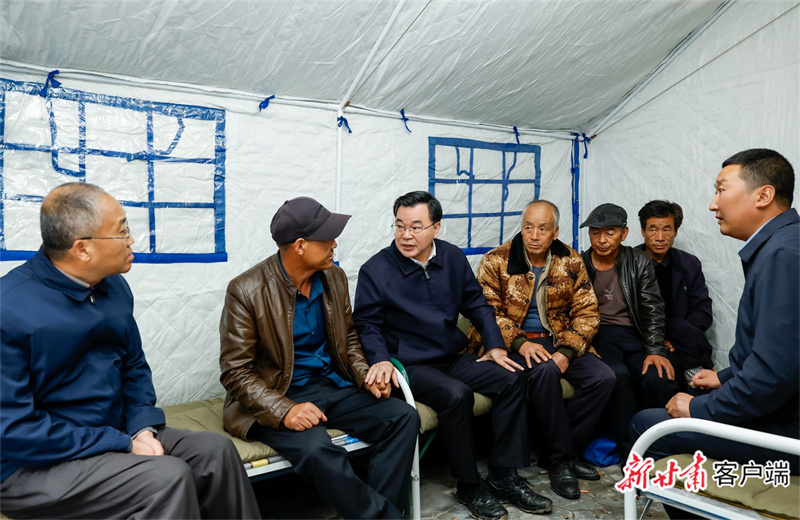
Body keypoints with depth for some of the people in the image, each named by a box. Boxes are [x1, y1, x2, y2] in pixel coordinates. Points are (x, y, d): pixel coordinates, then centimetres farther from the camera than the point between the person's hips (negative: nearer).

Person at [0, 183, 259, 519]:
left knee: (215, 451, -7)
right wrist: (124, 445, -20)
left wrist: (143, 429, -6)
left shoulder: (114, 286, 2)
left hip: (114, 435, 7)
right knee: (168, 477, -26)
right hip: (32, 467, -7)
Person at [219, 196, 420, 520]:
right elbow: (236, 371, -12)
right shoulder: (246, 291, -14)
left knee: (404, 417, -13)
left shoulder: (334, 278, 3)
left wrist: (365, 375, -4)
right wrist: (284, 411, -26)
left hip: (331, 386, 6)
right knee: (317, 449, -34)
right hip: (275, 397, -5)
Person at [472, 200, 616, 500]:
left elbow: (587, 312, 1)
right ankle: (561, 458, -13)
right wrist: (520, 342, -23)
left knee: (603, 378, -16)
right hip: (513, 343, -4)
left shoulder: (571, 262, 4)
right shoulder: (495, 261, -5)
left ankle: (556, 454, -2)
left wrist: (567, 351, -14)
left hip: (557, 340, 4)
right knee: (544, 370, -34)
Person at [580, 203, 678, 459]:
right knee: (617, 374, -33)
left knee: (660, 380, -26)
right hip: (596, 335, -2)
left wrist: (654, 350, -9)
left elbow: (653, 311, 4)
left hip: (633, 336, 2)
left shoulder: (640, 263, 9)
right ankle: (631, 452, -15)